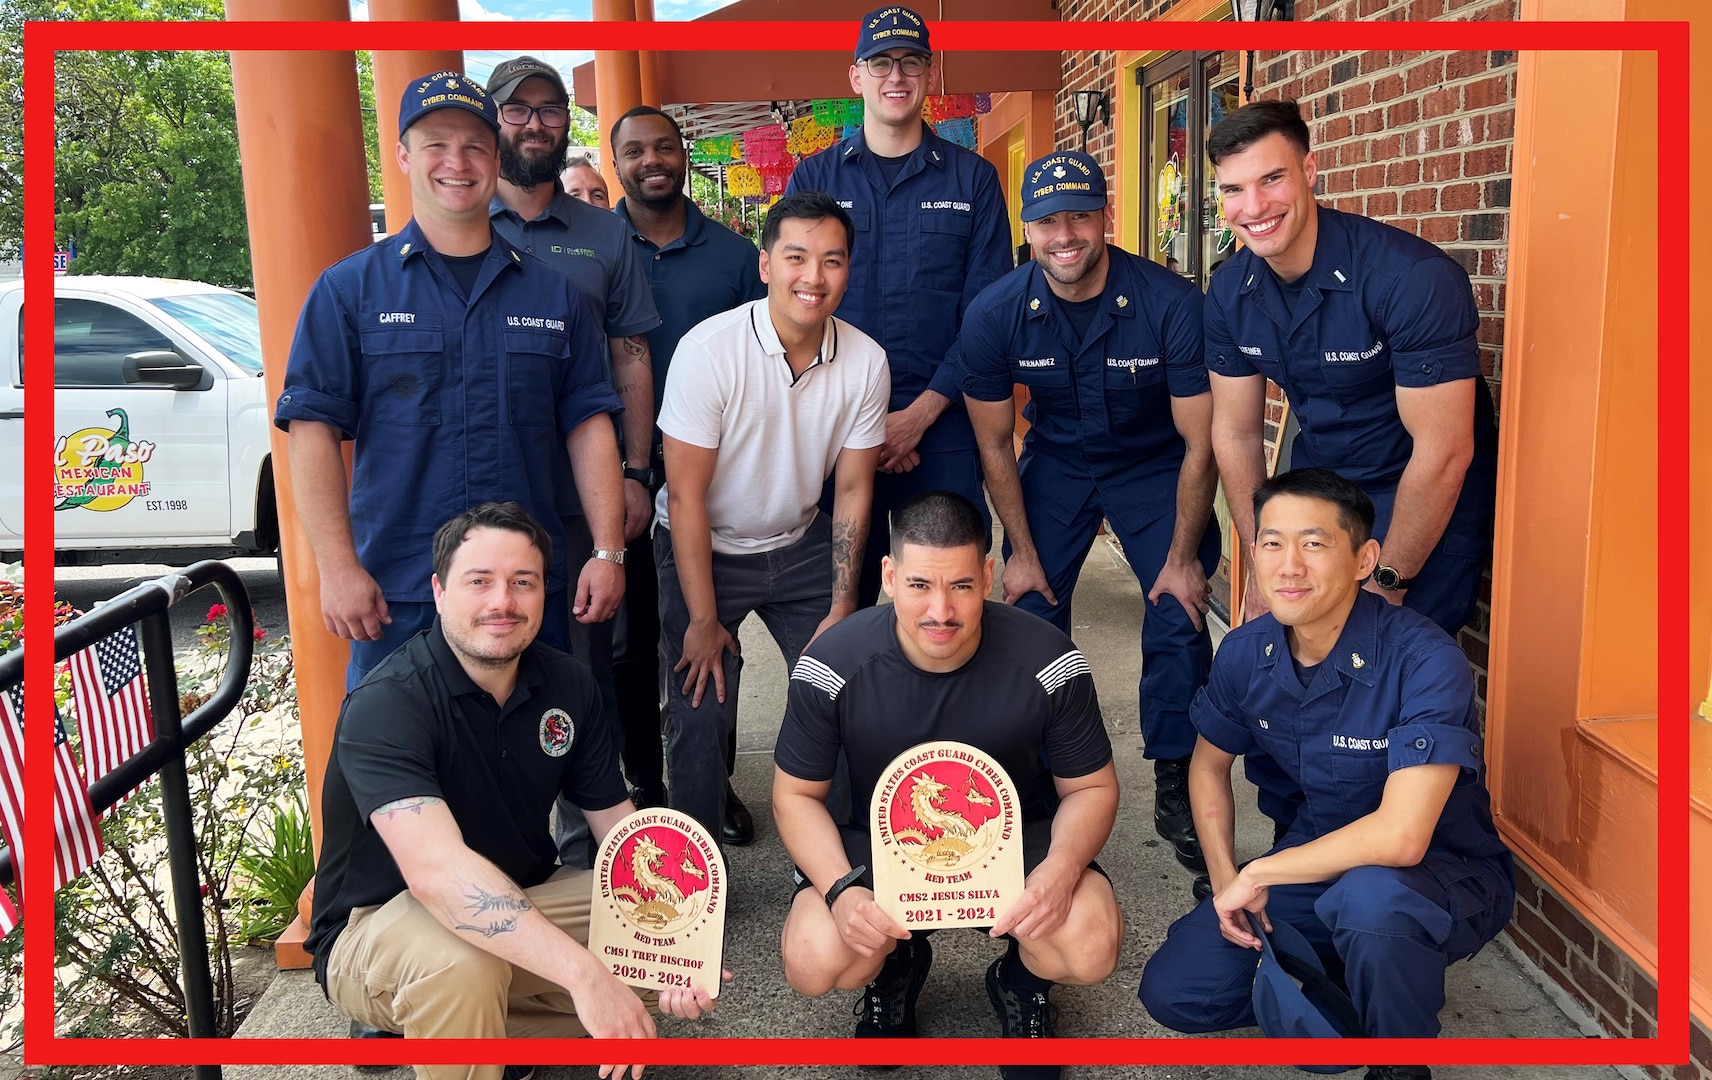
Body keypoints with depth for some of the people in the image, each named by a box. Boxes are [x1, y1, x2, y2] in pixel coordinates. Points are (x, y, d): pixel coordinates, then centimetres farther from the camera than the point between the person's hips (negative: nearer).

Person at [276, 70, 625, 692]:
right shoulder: (349, 289, 1)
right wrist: (339, 568, -12)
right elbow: (313, 430, -4)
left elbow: (588, 424, 6)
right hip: (396, 594, -2)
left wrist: (608, 551, -1)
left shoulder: (552, 293, 8)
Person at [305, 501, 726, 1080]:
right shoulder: (385, 705, -25)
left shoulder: (567, 684, -5)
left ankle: (491, 1027, 2)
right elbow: (436, 871, -39)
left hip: (520, 907, 6)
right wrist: (585, 974, -44)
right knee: (463, 960, -37)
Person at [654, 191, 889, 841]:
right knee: (701, 715, -6)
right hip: (702, 550, -3)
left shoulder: (865, 361, -11)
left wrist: (842, 608, -4)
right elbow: (686, 494, -19)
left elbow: (853, 489, -2)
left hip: (800, 548, 4)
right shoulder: (709, 349, -23)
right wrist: (703, 621, -16)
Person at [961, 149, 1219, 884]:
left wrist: (1183, 557, -14)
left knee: (1180, 619, -11)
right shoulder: (994, 315, -19)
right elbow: (994, 444, -7)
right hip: (1054, 464, 2)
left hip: (1155, 467, -1)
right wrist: (1021, 550, -6)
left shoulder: (1171, 304, -26)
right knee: (1029, 617, -4)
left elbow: (1199, 442, -17)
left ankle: (1175, 790, 8)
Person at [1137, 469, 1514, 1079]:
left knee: (1368, 894, -41)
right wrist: (1226, 881, -2)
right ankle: (1342, 976, 16)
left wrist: (1257, 874, -23)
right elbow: (1209, 764, 10)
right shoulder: (1245, 653, -9)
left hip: (1448, 875, -5)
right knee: (1172, 992, -7)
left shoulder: (1424, 660, -28)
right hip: (1323, 857, 5)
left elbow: (1400, 836, -36)